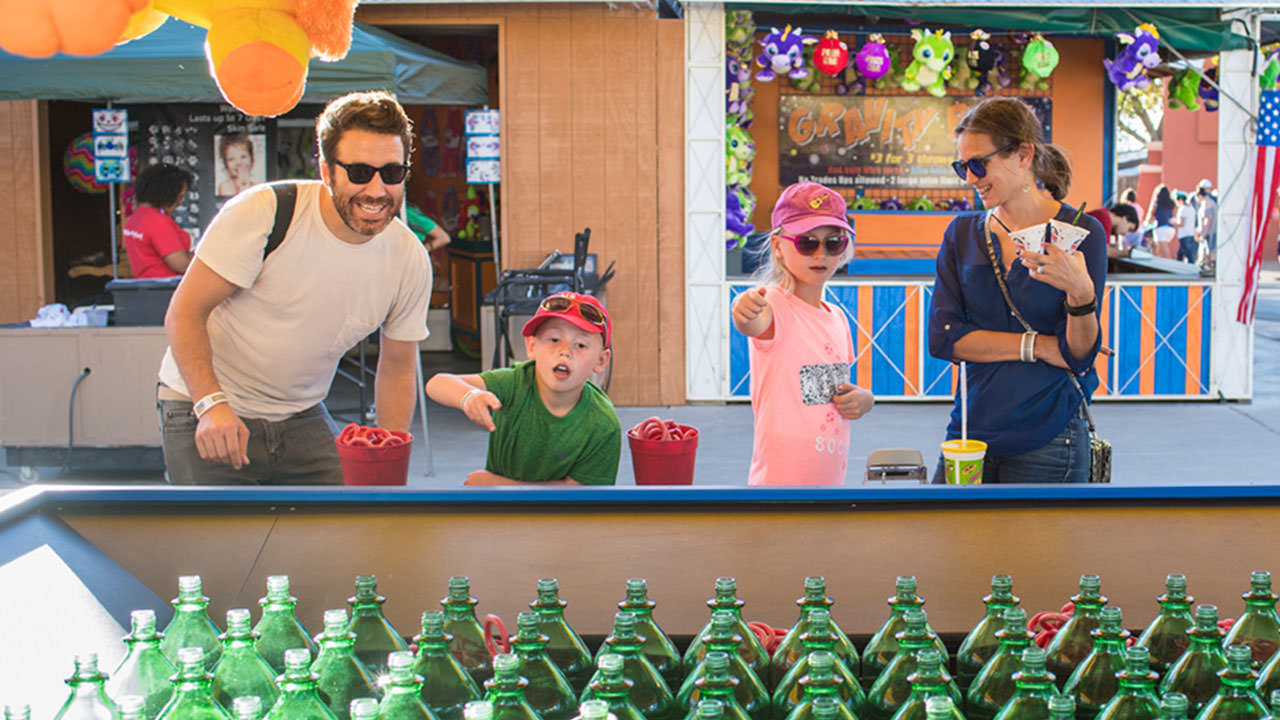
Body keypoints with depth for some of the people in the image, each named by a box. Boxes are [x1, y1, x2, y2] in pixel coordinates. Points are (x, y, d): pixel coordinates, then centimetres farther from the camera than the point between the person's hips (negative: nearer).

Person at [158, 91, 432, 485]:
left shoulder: (410, 261, -7)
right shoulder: (261, 213, -21)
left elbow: (397, 369, 5)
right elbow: (184, 312, -17)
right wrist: (211, 404, -31)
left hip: (302, 418, 4)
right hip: (204, 409, -4)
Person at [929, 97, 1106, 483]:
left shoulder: (1079, 233, -4)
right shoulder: (962, 233, 7)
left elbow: (1079, 356, -7)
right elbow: (942, 338, -3)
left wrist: (1081, 294, -26)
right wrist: (1036, 345, -10)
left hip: (1046, 442, -3)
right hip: (971, 431, 3)